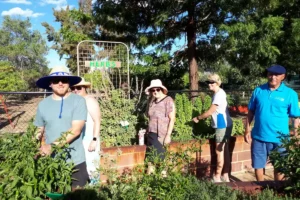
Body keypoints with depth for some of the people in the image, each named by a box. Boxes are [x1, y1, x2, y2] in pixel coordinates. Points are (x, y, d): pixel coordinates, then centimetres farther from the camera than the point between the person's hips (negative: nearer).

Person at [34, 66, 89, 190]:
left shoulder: (78, 101, -9)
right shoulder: (43, 104, 2)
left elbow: (76, 130, -17)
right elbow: (39, 131, 8)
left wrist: (52, 146, -24)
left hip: (75, 160, -2)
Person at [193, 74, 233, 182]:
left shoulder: (219, 94, -18)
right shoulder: (218, 93, 12)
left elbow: (210, 111, -19)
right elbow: (214, 112, 14)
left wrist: (198, 118, -8)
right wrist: (201, 117, 8)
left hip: (222, 126, -10)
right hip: (223, 125, 10)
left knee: (219, 151, -2)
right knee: (224, 151, 13)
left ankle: (217, 177, 8)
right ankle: (225, 176, 22)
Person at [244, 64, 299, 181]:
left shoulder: (290, 94, -7)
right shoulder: (258, 90, 0)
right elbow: (251, 111, 6)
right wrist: (247, 130, 1)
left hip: (279, 139, -2)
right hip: (258, 137, 2)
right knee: (258, 166, 13)